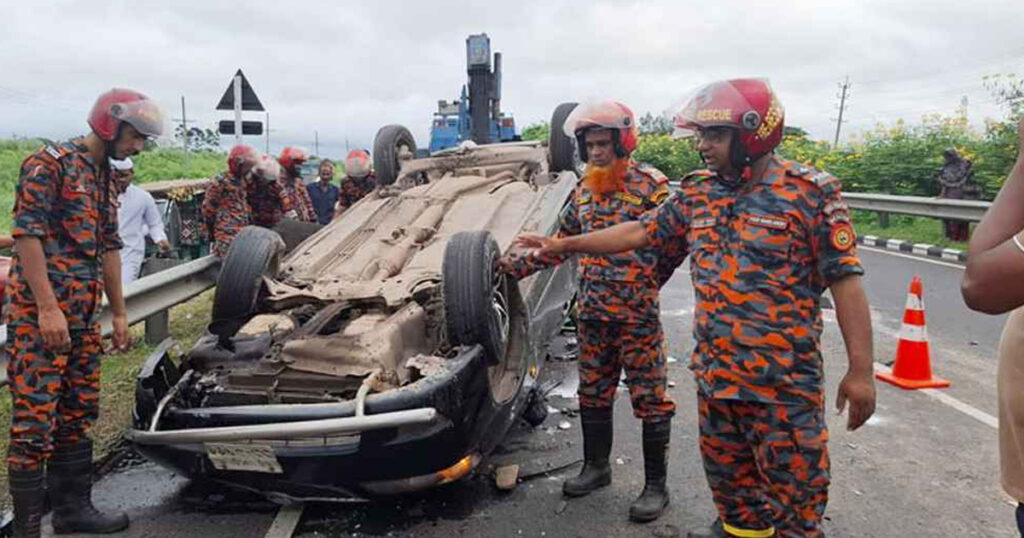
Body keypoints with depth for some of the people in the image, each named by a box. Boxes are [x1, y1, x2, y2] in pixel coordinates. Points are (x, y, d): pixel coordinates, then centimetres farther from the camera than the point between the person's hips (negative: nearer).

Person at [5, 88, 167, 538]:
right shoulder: (49, 163, -9)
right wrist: (48, 308, -21)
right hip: (38, 311, -9)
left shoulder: (106, 179, 17)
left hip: (83, 315, 9)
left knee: (78, 416, 13)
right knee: (35, 420, -5)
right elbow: (27, 235, -16)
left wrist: (118, 314, 17)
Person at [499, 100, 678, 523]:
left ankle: (656, 485, 17)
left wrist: (646, 286, -19)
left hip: (638, 313, -6)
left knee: (650, 398, 3)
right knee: (593, 392, 16)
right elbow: (561, 242, 16)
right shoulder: (584, 191, 11)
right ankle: (596, 466, 34)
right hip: (593, 313, 7)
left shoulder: (651, 186, -10)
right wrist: (517, 266, 11)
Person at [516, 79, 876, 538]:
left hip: (784, 379, -5)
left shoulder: (809, 193, -10)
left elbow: (845, 280, -10)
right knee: (726, 472, 20)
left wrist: (860, 370, -12)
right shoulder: (697, 194, 6)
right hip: (714, 372, 6)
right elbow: (640, 232, 13)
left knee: (795, 482, 6)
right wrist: (564, 245, 12)